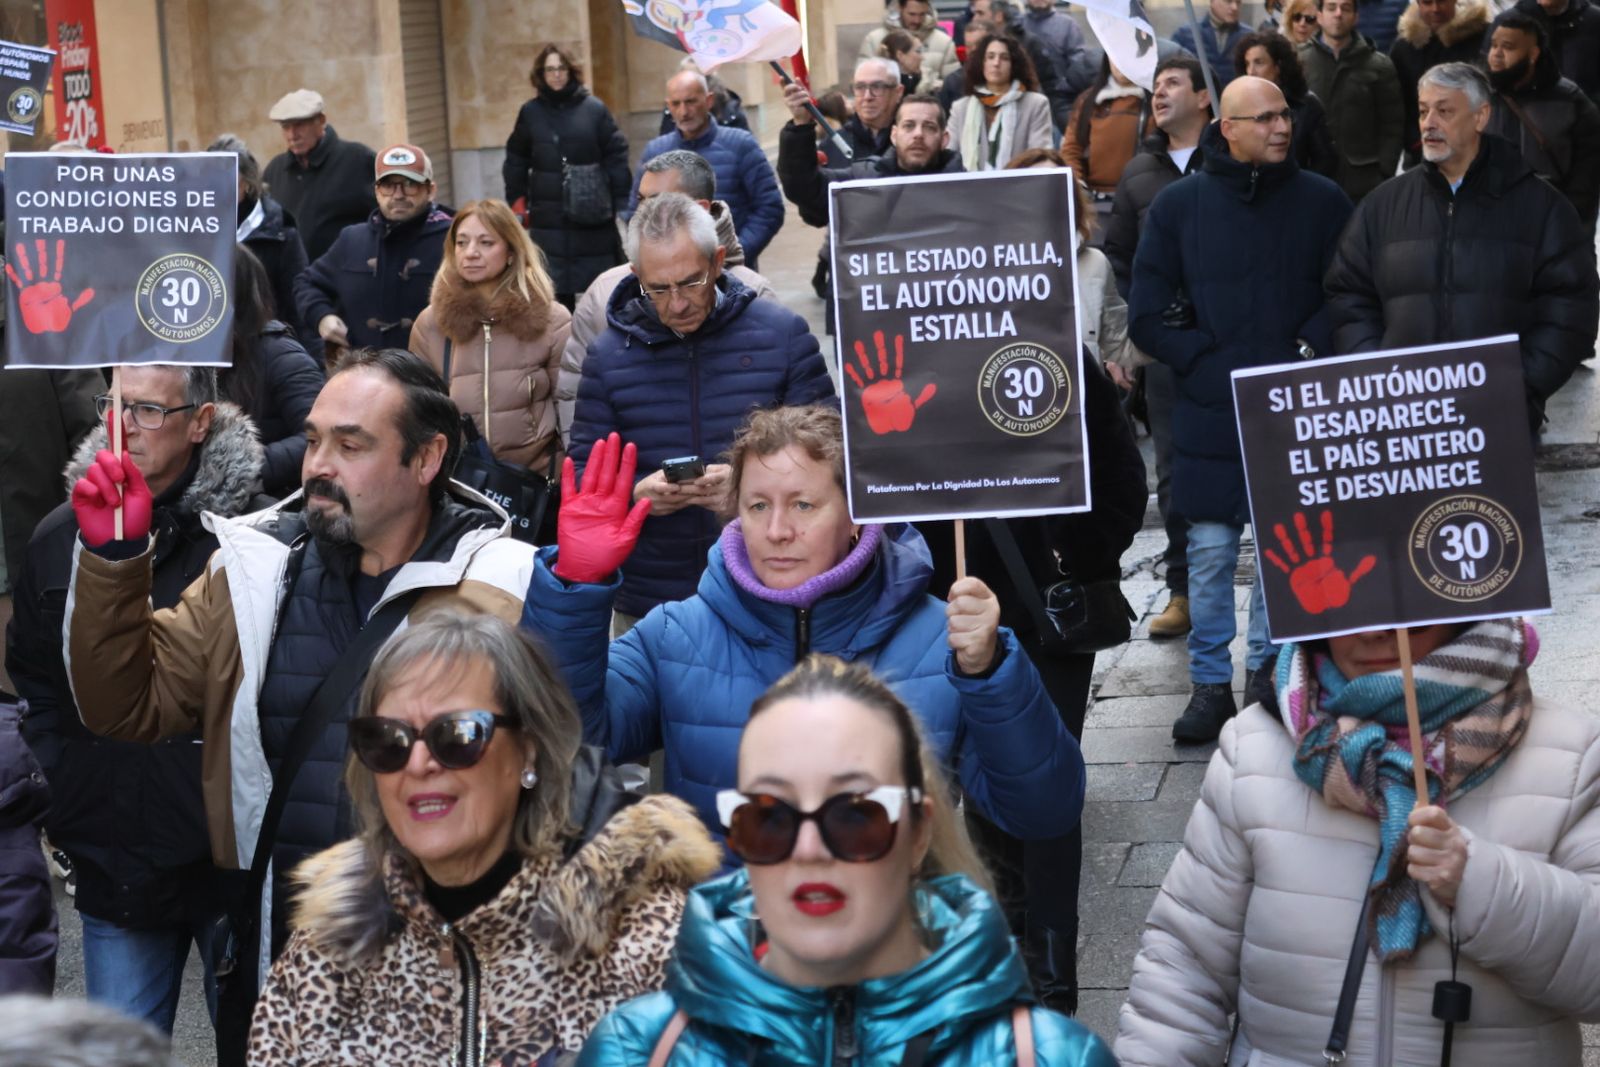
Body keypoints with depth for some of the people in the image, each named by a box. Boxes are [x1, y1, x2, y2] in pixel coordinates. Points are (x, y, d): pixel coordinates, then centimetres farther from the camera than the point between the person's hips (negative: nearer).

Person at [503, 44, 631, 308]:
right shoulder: (530, 113, 5)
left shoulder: (594, 108, 0)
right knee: (556, 292, 0)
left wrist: (622, 207, -4)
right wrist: (517, 203, 5)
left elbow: (616, 158, 0)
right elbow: (515, 163, 12)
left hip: (594, 218, -1)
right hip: (547, 221, 1)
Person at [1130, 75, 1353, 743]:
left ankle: (1267, 670, 22)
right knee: (1210, 551, 1)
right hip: (1210, 409, 0)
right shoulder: (1179, 205, 3)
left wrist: (1302, 358, -10)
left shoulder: (1323, 202, 4)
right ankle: (1210, 686, 10)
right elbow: (1149, 317, 2)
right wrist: (1214, 368, -6)